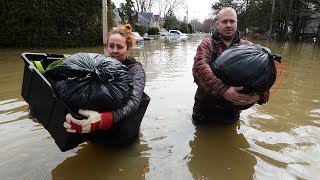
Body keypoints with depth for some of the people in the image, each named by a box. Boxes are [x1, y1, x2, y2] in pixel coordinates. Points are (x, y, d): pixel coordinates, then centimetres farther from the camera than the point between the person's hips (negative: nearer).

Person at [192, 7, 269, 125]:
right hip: (206, 107, -1)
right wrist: (223, 90, -41)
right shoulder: (207, 44, -8)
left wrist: (260, 95, -32)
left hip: (233, 111, 2)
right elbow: (199, 67, -28)